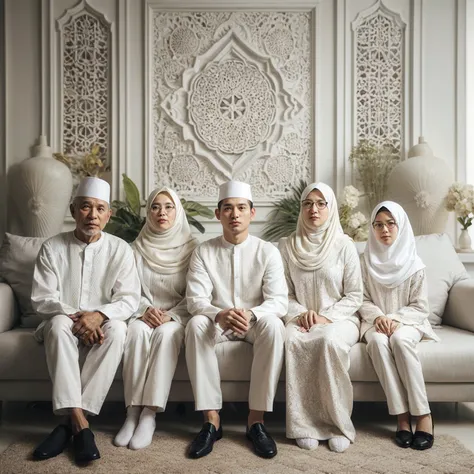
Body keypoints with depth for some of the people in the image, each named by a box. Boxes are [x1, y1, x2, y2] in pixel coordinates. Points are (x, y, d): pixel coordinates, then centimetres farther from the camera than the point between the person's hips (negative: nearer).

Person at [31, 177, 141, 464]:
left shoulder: (120, 249, -3)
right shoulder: (53, 248, -2)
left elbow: (130, 300, -9)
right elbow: (42, 299, -6)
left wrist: (99, 315, -28)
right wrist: (74, 316, -24)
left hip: (101, 326, 0)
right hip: (65, 325, 0)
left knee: (118, 328, -33)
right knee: (58, 324, -34)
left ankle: (71, 423, -30)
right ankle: (80, 423, -38)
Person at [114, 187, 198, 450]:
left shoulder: (191, 247, 2)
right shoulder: (138, 247, 7)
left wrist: (171, 315, -16)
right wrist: (146, 310, -14)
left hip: (177, 315, -1)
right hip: (145, 312, 2)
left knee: (166, 333, -34)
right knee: (137, 331, -32)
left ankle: (149, 414, -31)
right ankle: (133, 412, -27)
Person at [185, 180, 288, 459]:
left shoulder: (268, 251, -5)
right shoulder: (204, 252, -3)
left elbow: (279, 301, -14)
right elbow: (195, 300, -13)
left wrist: (250, 314, -36)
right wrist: (220, 315, -36)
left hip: (256, 323, -1)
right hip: (217, 323, 1)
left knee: (273, 325, -34)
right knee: (196, 325, -31)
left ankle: (257, 420, -24)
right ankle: (212, 419, -25)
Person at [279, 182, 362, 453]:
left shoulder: (345, 245, 0)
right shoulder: (288, 246, 6)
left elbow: (354, 296, 0)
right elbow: (285, 293, 7)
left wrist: (326, 317, -13)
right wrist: (301, 313, -12)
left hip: (340, 318, -1)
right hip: (302, 319, 2)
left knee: (330, 339, -35)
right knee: (292, 340, -32)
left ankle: (339, 425, -19)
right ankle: (305, 425, -21)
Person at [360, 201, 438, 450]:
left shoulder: (414, 264, -1)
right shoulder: (365, 261, 3)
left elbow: (420, 307, -2)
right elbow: (362, 300, 3)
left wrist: (396, 320, -18)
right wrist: (377, 317, -16)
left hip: (407, 322, -1)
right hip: (376, 322, 1)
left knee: (399, 339, -35)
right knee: (378, 341, -33)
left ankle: (423, 414, -27)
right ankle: (402, 415, -29)